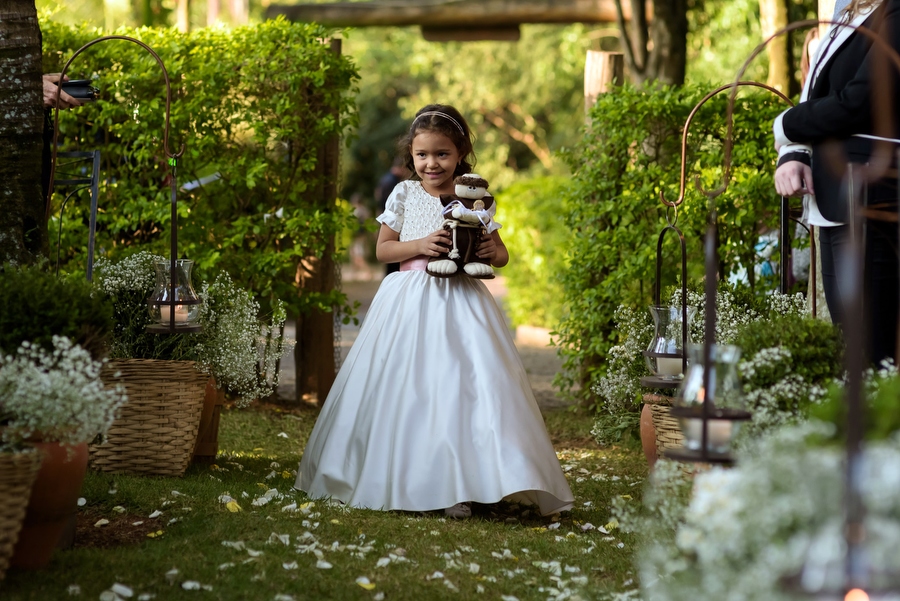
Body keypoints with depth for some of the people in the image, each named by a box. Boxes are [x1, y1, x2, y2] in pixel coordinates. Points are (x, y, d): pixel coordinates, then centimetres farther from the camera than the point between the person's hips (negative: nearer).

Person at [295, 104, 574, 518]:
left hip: (460, 303, 0)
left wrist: (492, 253, -10)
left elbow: (501, 254, 14)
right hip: (409, 304, 0)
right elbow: (382, 250, 6)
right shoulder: (404, 194, 6)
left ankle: (455, 485, -11)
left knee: (463, 386, -12)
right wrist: (420, 245, -11)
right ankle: (395, 478, 12)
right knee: (404, 389, 0)